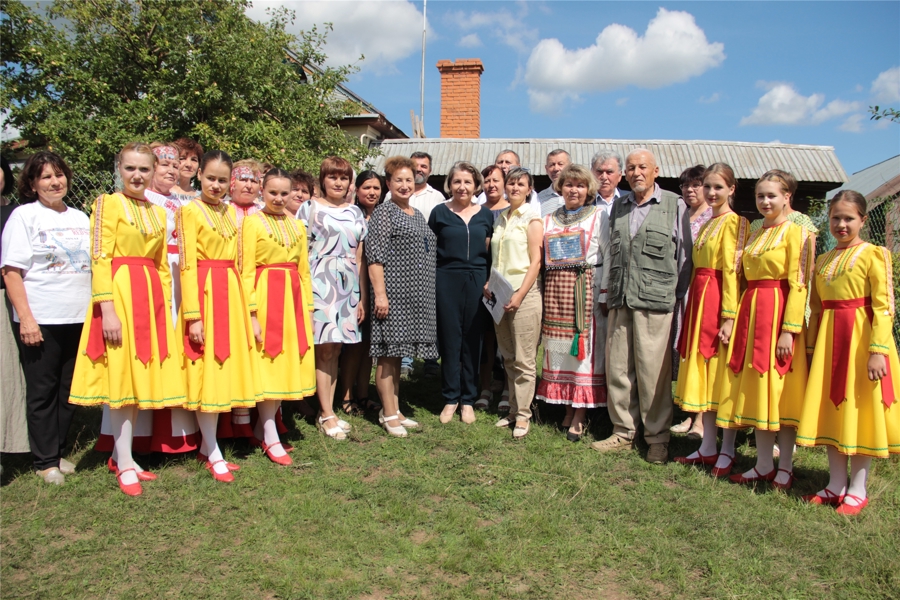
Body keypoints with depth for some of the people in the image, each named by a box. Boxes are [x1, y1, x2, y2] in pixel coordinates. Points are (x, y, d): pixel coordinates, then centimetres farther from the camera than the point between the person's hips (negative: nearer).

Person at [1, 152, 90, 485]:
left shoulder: (80, 218, 14)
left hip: (79, 319, 5)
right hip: (41, 320, -4)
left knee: (70, 389, 10)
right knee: (42, 391, 5)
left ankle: (58, 452, 24)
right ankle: (46, 461, 16)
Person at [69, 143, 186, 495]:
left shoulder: (158, 213, 15)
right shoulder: (109, 204, -3)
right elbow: (100, 259, -11)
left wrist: (165, 307, 11)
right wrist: (108, 308, -18)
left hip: (151, 297, 6)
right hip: (119, 293, -6)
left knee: (140, 375, 8)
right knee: (121, 376, -3)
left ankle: (121, 455, 20)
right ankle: (124, 464, 6)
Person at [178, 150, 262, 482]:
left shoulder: (231, 212, 14)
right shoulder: (190, 211, -5)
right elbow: (187, 265, -10)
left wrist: (244, 305, 12)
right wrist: (193, 315, -16)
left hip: (231, 294, 7)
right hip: (205, 294, -6)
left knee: (227, 369, 9)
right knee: (207, 371, -2)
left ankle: (208, 445, 21)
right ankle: (213, 453, 9)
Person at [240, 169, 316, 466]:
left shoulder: (297, 225, 13)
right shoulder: (252, 222, -3)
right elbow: (246, 271, -8)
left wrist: (308, 308, 8)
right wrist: (251, 314, -14)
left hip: (293, 298, 5)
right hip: (266, 296, -5)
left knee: (287, 364, 7)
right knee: (268, 364, -1)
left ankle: (262, 427, 22)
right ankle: (271, 438, 9)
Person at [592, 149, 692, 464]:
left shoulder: (674, 205, 4)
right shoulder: (618, 206, 18)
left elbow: (684, 255, 5)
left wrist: (678, 296, 2)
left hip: (655, 301, -4)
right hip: (620, 300, 5)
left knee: (653, 371, -2)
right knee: (617, 368, 6)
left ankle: (658, 438, 12)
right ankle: (623, 432, 20)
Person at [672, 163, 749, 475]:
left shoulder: (734, 223, -8)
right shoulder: (707, 225, 18)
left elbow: (732, 271, -15)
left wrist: (729, 316, -20)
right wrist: (693, 307, 10)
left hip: (720, 301, -9)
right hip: (699, 300, 9)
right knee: (702, 374, 11)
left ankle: (727, 452, 10)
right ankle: (708, 447, 21)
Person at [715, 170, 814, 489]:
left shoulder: (796, 233, -6)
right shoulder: (754, 234, 15)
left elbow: (798, 285, -13)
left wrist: (789, 329, -19)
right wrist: (736, 318, 5)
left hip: (779, 313, -7)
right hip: (751, 312, 7)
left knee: (780, 390, 0)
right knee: (755, 389, 8)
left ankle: (785, 466, 13)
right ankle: (764, 463, 19)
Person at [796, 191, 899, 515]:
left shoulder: (874, 255, -5)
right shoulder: (823, 261, 12)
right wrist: (811, 345, 8)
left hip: (861, 339, -6)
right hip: (828, 340, 6)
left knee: (860, 410, 1)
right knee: (831, 409, 9)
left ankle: (858, 490, 14)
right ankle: (836, 484, 22)